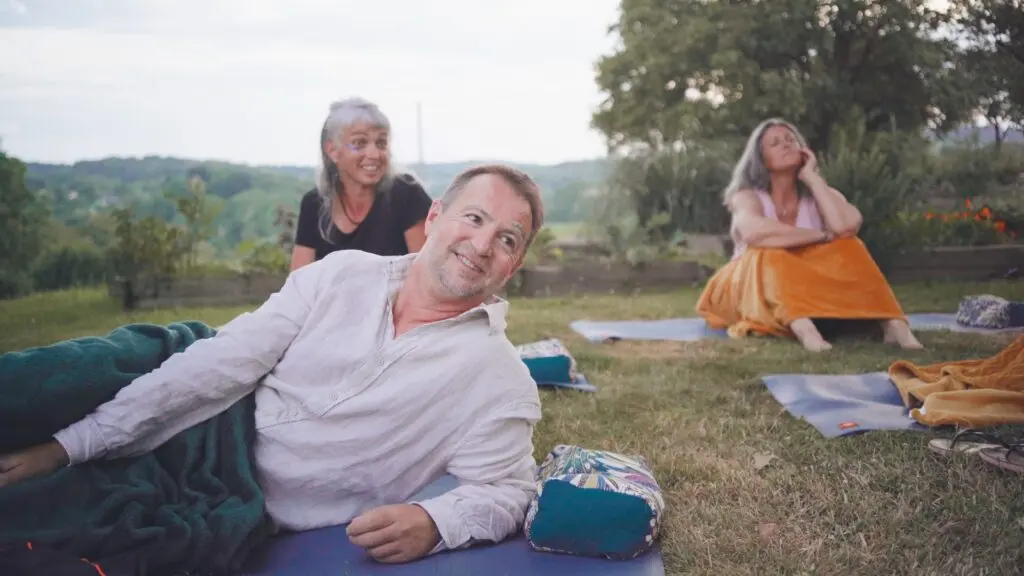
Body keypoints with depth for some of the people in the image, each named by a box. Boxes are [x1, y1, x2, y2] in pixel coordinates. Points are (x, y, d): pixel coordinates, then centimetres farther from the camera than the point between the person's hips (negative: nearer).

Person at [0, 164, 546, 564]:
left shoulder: (501, 381, -10)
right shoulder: (340, 275, -3)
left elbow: (504, 491, -7)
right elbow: (219, 365, -5)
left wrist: (433, 523, -30)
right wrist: (65, 446, -7)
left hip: (253, 528, -4)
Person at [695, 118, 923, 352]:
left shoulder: (819, 195, 3)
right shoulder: (748, 196, -7)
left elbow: (845, 227, -22)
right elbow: (754, 232, -33)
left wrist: (812, 177, -12)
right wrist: (823, 236, -24)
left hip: (808, 288, 3)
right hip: (754, 289, -3)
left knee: (846, 247, -19)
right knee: (769, 256, -33)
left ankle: (892, 323, -38)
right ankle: (803, 329, -60)